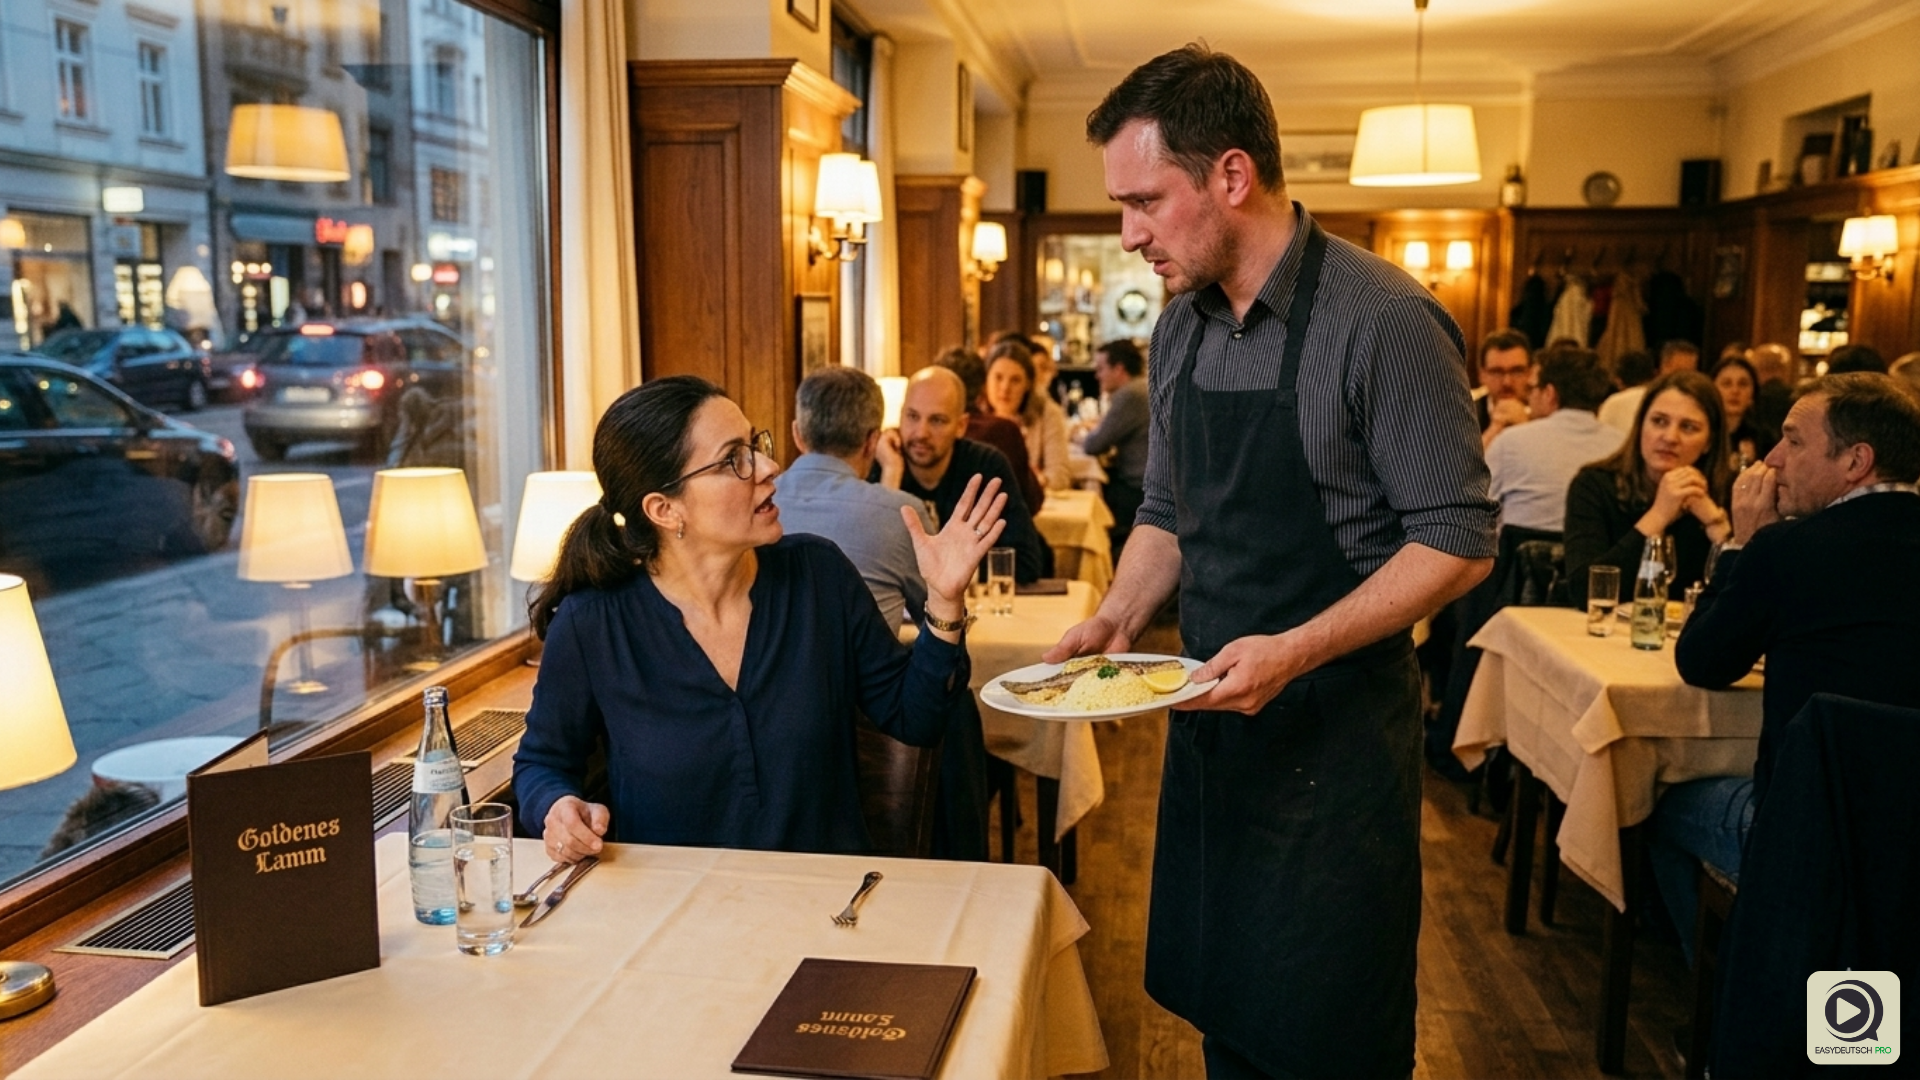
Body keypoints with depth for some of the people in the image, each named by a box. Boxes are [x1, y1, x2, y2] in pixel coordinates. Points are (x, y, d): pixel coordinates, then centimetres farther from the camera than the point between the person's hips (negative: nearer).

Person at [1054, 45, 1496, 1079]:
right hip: (1211, 718, 7)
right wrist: (1118, 616, -2)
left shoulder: (1385, 320, -16)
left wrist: (1296, 651, -25)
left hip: (1337, 730, -6)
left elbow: (1456, 540, -15)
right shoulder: (1180, 327, 6)